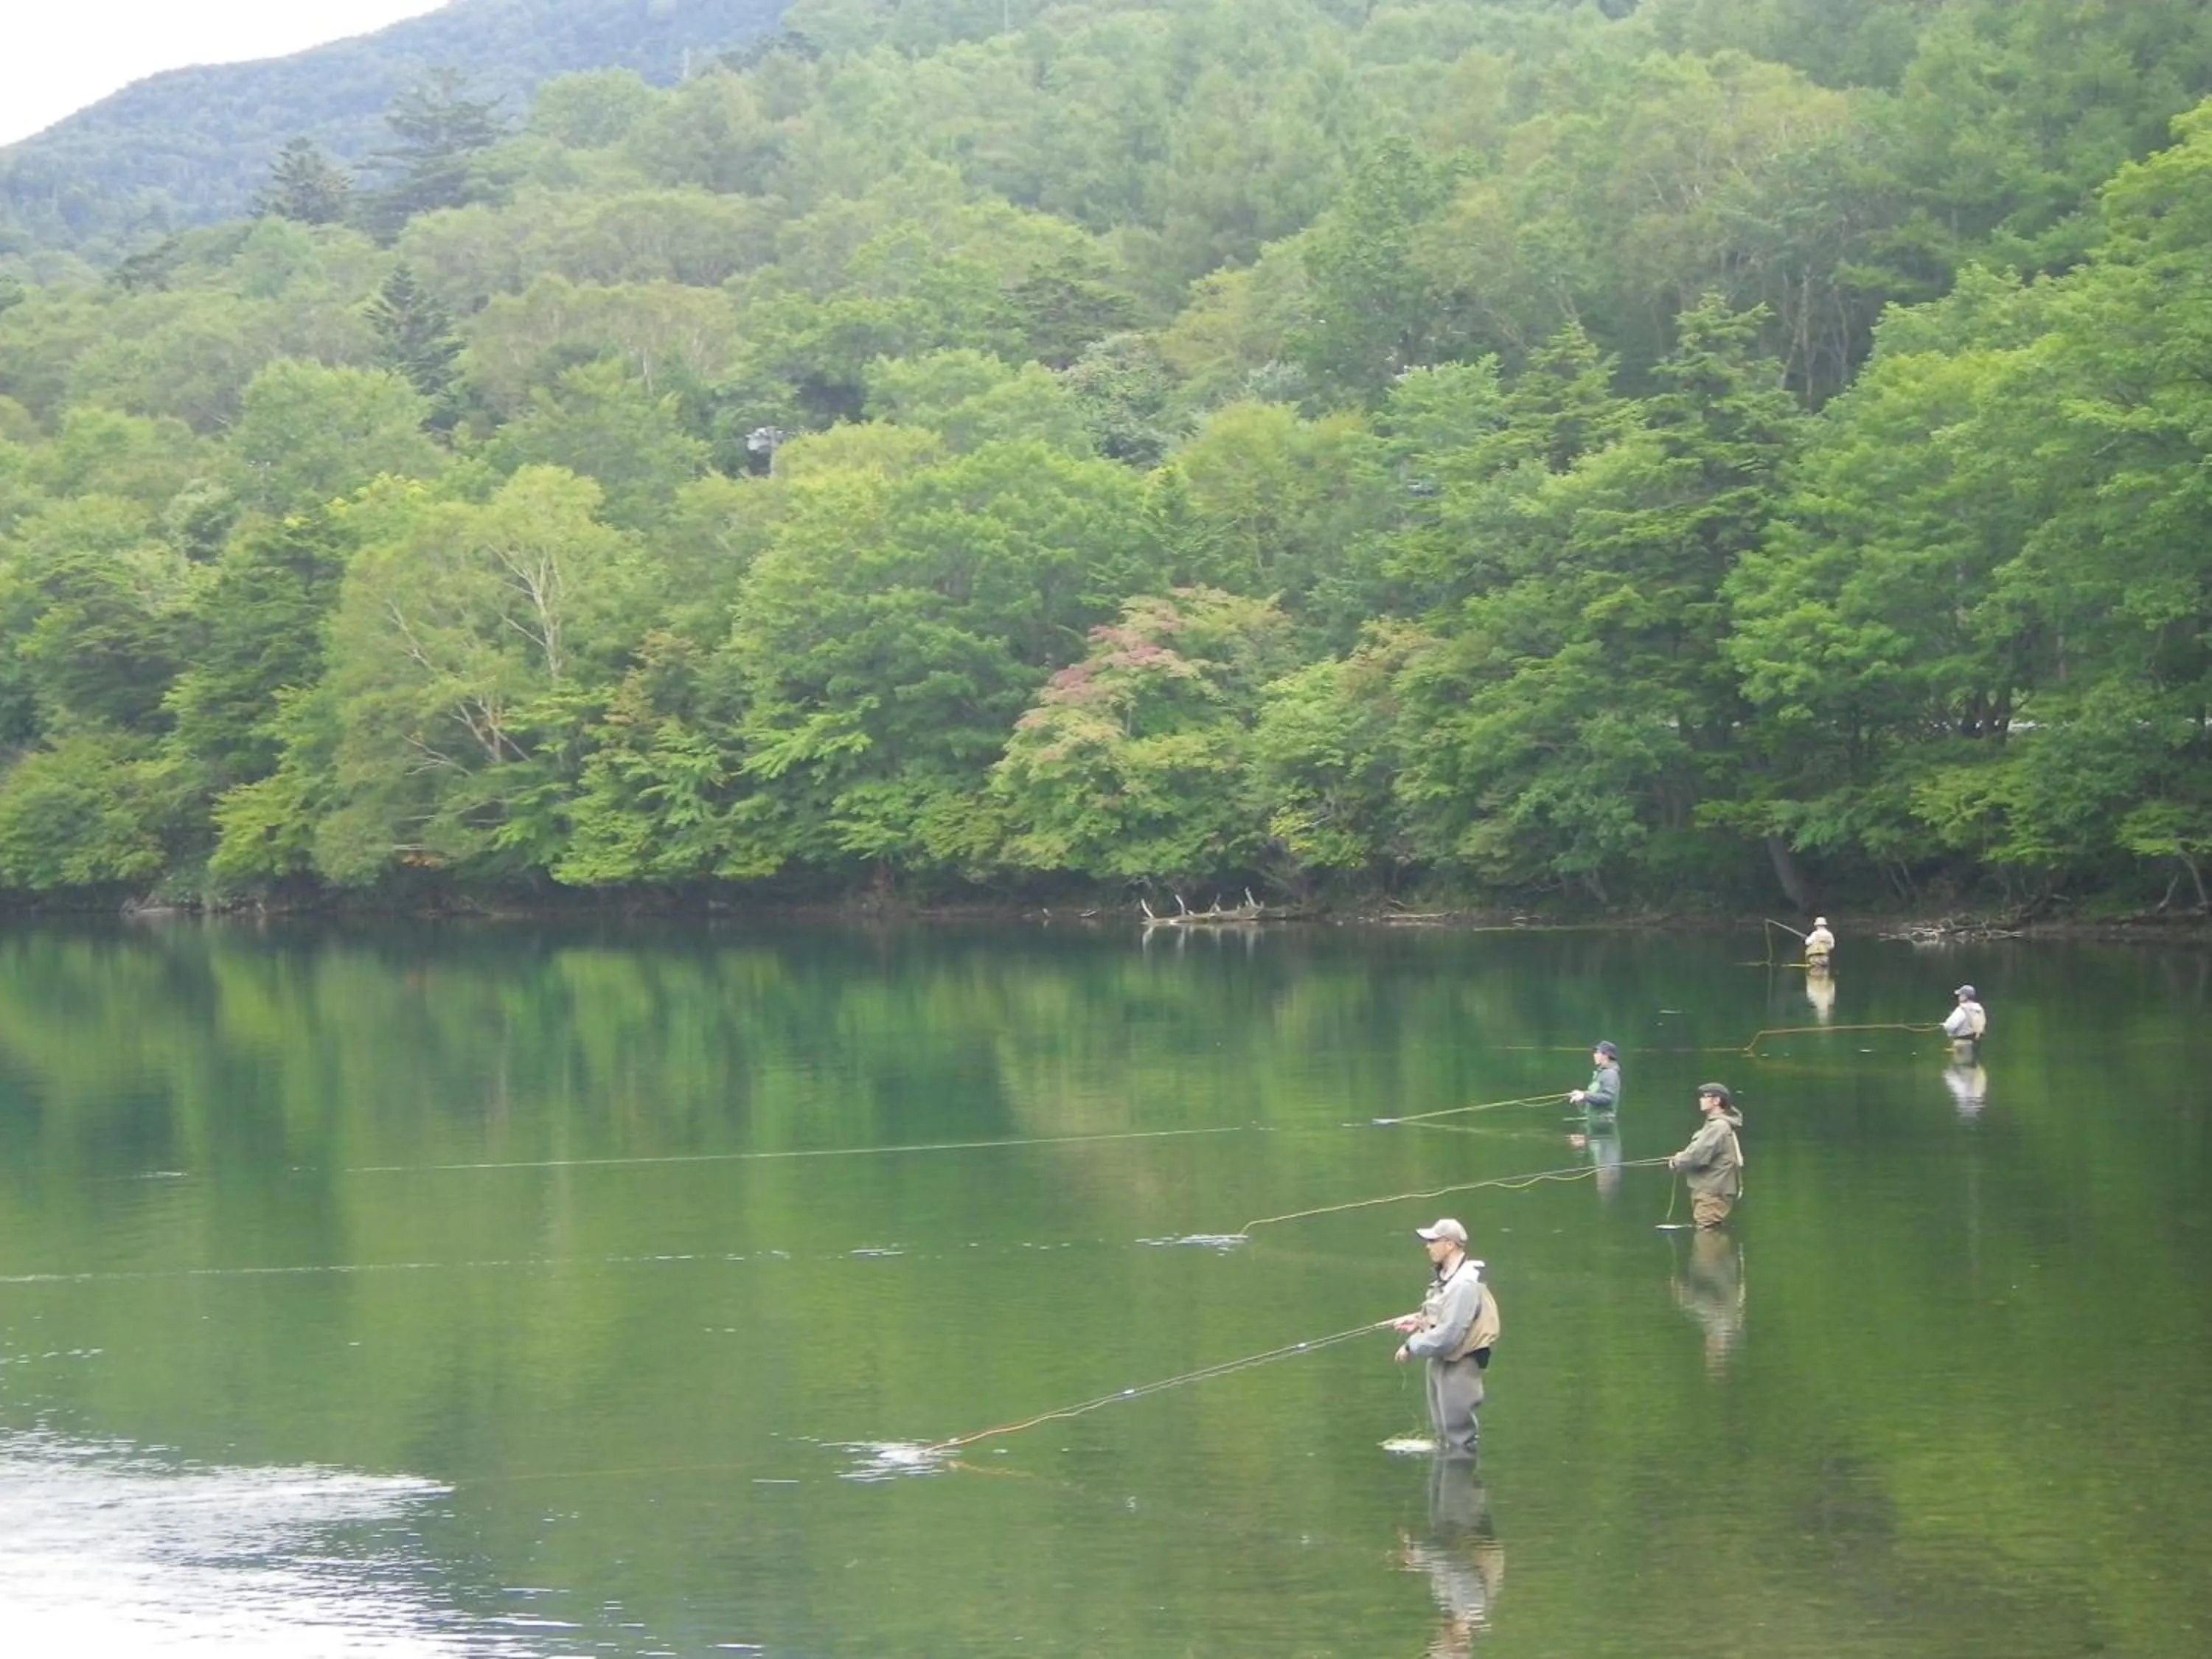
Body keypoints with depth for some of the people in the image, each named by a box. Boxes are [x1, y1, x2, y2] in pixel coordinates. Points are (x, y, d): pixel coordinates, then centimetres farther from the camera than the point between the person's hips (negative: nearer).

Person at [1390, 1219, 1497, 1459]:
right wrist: (1418, 1321, 4)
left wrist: (1411, 1347, -17)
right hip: (1440, 1363, 10)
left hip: (1459, 1369, -10)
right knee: (1442, 1433, 21)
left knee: (1459, 1441, -3)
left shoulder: (1464, 1284, -23)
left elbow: (1448, 1336, -27)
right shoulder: (1444, 1277, 8)